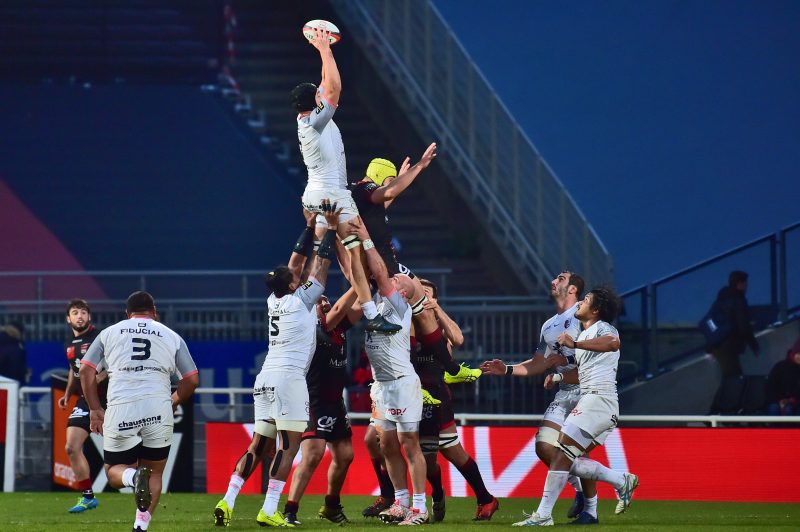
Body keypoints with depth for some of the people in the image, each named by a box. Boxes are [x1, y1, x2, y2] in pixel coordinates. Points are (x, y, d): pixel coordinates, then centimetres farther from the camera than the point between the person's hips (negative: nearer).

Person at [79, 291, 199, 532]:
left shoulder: (109, 333, 16)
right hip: (158, 411, 1)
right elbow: (192, 379, 14)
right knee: (154, 473, 15)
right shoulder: (172, 337, 15)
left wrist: (95, 409, 18)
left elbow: (85, 371, 10)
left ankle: (133, 477, -19)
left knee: (115, 471, 15)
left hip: (120, 411, -1)